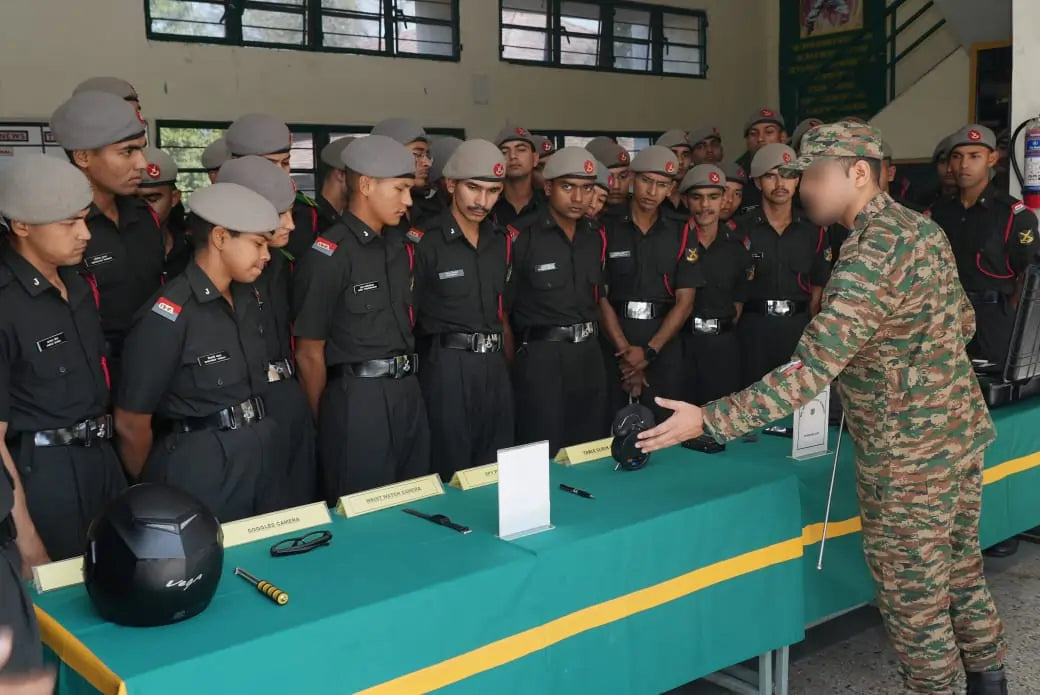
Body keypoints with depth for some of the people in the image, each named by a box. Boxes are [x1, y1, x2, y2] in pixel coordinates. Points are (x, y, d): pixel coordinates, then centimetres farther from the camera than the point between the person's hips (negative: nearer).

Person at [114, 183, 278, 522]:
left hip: (257, 460, 7)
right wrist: (155, 496, 1)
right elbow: (131, 423, -13)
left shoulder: (247, 298, 5)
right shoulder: (169, 315, -19)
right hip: (199, 469, -7)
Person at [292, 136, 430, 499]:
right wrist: (326, 423, -1)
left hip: (408, 393, 7)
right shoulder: (329, 255, -13)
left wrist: (406, 383, 17)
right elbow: (310, 354, -9)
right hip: (358, 399, -7)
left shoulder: (400, 247, 9)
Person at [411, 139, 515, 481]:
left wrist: (507, 364, 15)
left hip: (494, 366, 6)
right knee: (450, 475, 4)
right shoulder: (424, 241, -10)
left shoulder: (502, 241, 8)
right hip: (447, 367, -5)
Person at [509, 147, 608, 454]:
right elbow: (502, 305, -5)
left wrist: (590, 341, 16)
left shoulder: (596, 236, 8)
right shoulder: (522, 237, -10)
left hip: (589, 354, 6)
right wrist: (514, 361, -1)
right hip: (541, 357, -6)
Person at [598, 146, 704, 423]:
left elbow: (685, 301, 0)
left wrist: (649, 351, -11)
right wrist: (626, 351, -12)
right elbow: (600, 297, -3)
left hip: (664, 344, 1)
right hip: (615, 341, -1)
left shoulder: (681, 232, 5)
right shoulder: (607, 228, 0)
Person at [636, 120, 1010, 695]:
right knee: (961, 571, 23)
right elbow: (964, 323, 14)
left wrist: (708, 420, -29)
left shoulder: (870, 260, -25)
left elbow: (808, 372, -30)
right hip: (960, 429, 9)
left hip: (910, 453, -9)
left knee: (913, 595, 8)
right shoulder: (924, 228, 3)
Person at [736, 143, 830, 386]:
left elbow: (817, 289, 8)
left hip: (799, 326, 1)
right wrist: (737, 326, -4)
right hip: (755, 327, -1)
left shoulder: (814, 229, 5)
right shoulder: (741, 228, 0)